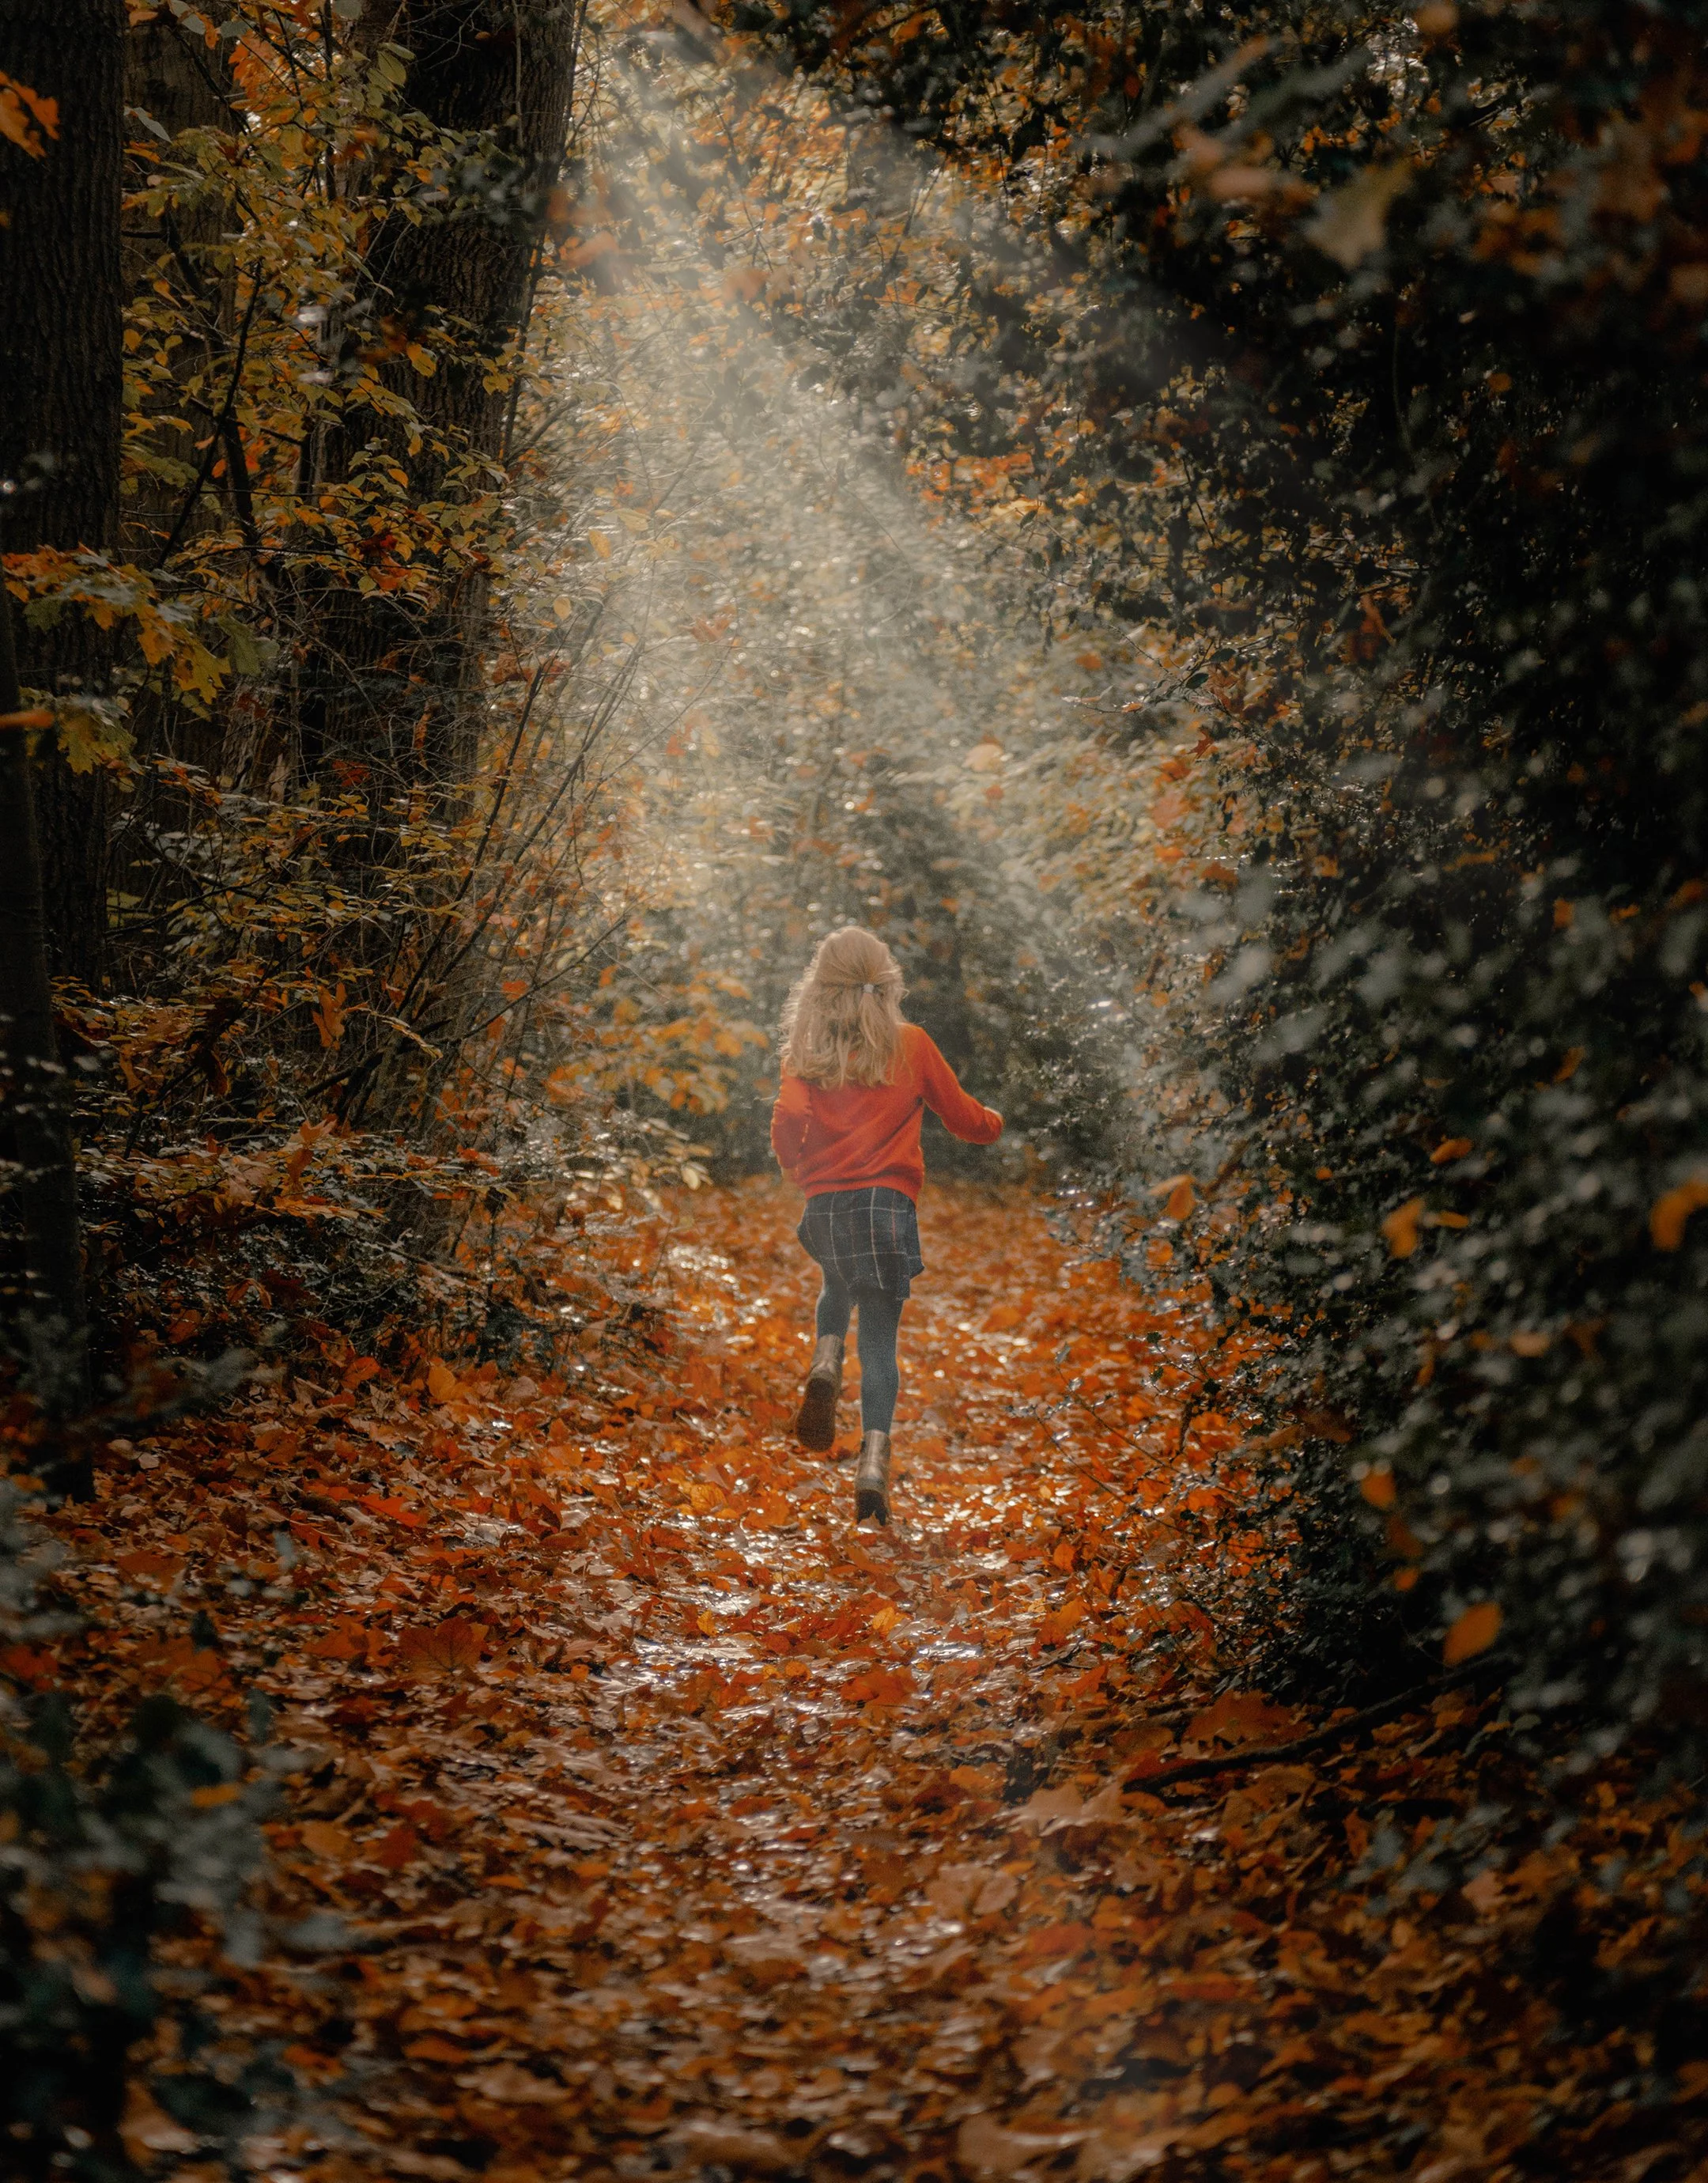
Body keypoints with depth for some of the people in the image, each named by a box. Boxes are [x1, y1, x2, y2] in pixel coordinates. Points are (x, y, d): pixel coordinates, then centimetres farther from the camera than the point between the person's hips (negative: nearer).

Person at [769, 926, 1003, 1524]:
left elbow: (787, 1124, -7)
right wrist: (993, 1122, 35)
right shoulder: (911, 1045, 3)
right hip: (888, 1203, -1)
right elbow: (962, 1116, 12)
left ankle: (826, 1365, 3)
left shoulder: (807, 1052, 3)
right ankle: (874, 1461, -10)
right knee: (879, 1340, 5)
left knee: (839, 1287, 33)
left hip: (825, 1207, 2)